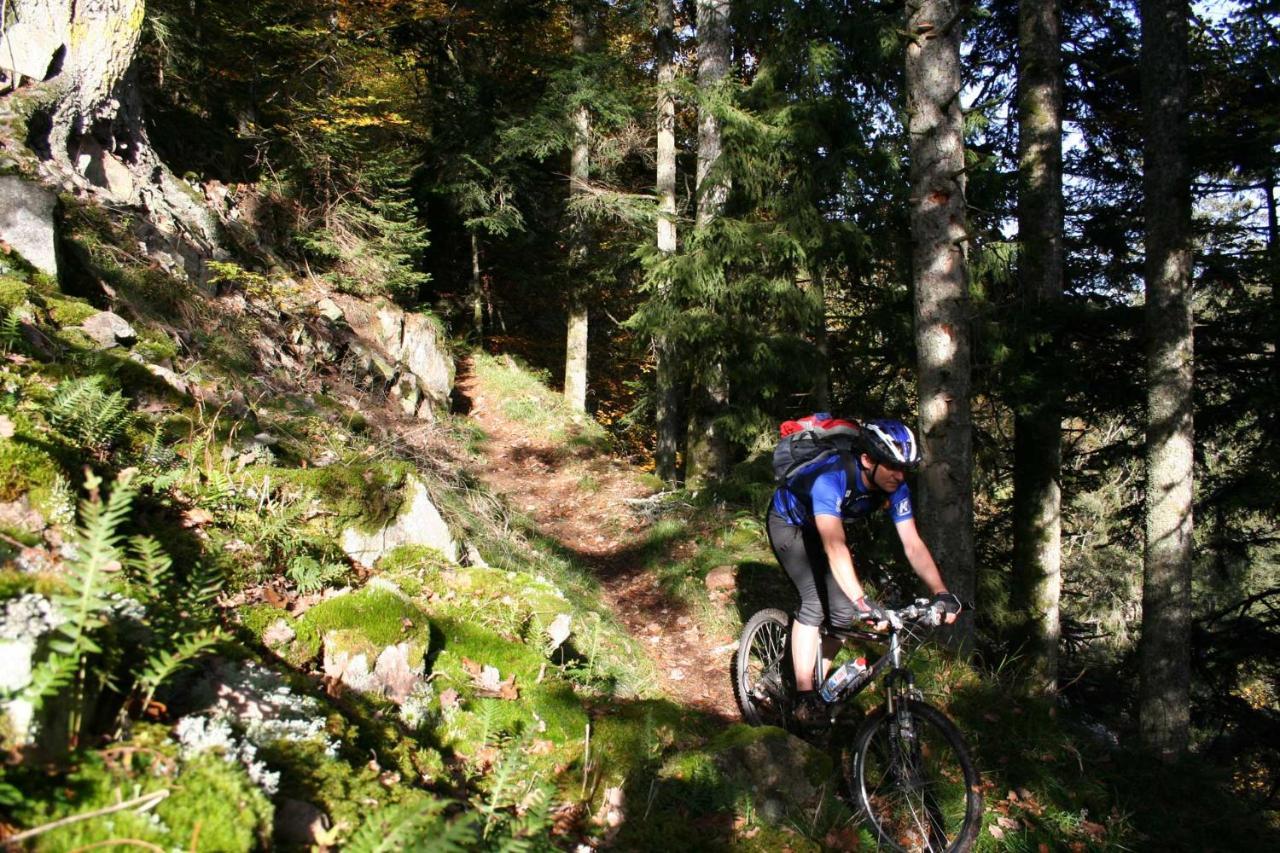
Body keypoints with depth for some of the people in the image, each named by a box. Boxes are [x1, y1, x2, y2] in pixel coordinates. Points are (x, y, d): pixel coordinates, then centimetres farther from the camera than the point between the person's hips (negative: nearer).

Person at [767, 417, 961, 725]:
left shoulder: (894, 487, -22)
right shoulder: (831, 477, -41)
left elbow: (913, 544, -24)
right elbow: (834, 546, -51)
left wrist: (941, 592, -37)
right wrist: (862, 601, -60)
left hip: (822, 526, 6)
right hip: (788, 523, -6)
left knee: (844, 608, -8)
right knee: (815, 600, -24)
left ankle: (820, 682, 14)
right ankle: (805, 698, -18)